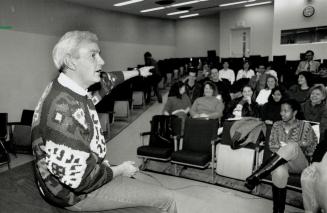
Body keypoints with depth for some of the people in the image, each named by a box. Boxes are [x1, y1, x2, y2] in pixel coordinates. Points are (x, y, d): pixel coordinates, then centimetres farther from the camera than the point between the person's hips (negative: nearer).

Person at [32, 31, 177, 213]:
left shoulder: (74, 88, -5)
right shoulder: (64, 109, -33)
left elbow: (107, 80, 14)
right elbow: (78, 179, -32)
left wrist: (138, 72, 26)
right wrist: (118, 171, -16)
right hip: (77, 193, -9)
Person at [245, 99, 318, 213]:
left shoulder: (305, 126, 3)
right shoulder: (277, 125, 11)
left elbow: (312, 149, 1)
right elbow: (272, 145, 8)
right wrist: (284, 148, -13)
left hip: (300, 164, -1)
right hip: (280, 160, 2)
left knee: (292, 146, -38)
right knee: (279, 172, -39)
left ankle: (256, 175, -42)